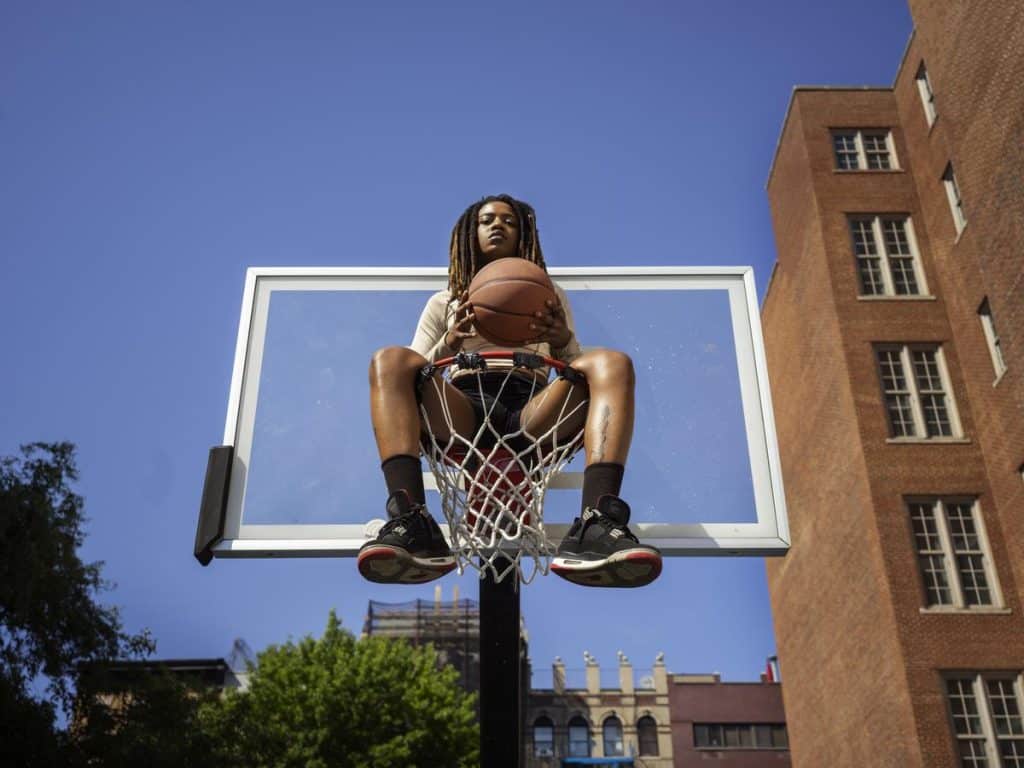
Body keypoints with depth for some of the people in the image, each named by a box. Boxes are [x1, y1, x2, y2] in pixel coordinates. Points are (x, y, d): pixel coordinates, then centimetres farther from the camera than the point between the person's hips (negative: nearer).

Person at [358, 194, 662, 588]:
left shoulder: (550, 296, 30)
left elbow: (578, 369, 18)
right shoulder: (444, 302, 29)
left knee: (610, 363, -27)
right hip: (461, 412, 0)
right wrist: (448, 344, -7)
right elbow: (412, 373, 16)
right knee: (391, 359, -27)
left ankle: (595, 526, -48)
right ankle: (410, 523, -47)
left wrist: (563, 341, -6)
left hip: (531, 412, 0)